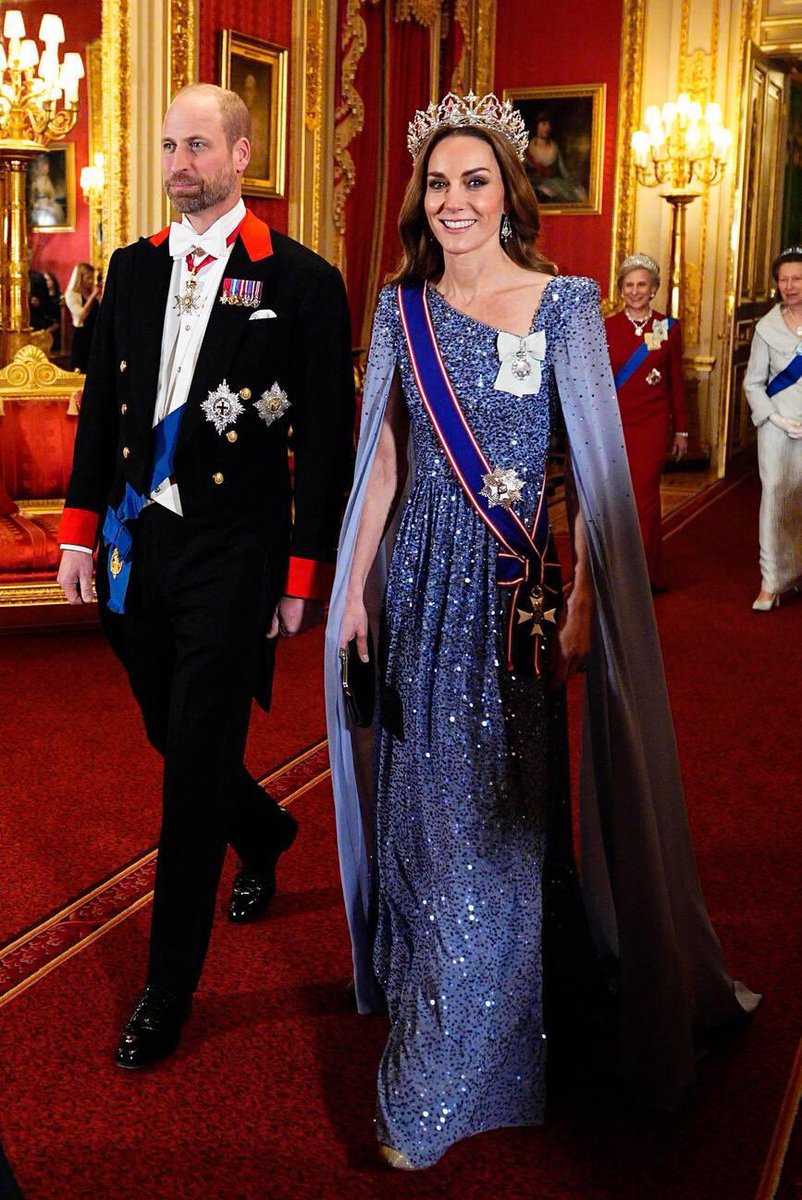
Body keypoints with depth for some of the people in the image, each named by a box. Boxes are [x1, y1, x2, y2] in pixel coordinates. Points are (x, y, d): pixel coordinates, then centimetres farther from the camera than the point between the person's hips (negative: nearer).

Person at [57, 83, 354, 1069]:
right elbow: (101, 406, 13)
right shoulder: (133, 268, 9)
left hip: (231, 557, -5)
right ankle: (264, 836, 50)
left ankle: (168, 990, 12)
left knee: (196, 765, -2)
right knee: (173, 738, 18)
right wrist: (81, 529, 7)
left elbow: (325, 443, -6)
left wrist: (305, 575, -8)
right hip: (136, 546, 5)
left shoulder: (300, 280, -7)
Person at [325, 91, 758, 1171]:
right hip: (417, 583, 3)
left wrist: (580, 604, -12)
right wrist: (356, 586, 7)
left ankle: (443, 1082, 16)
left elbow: (597, 464, -6)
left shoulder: (562, 302, -4)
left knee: (490, 819, 3)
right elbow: (384, 458, 10)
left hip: (512, 583, -3)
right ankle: (420, 989, 36)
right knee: (422, 795, 12)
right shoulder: (403, 307, 7)